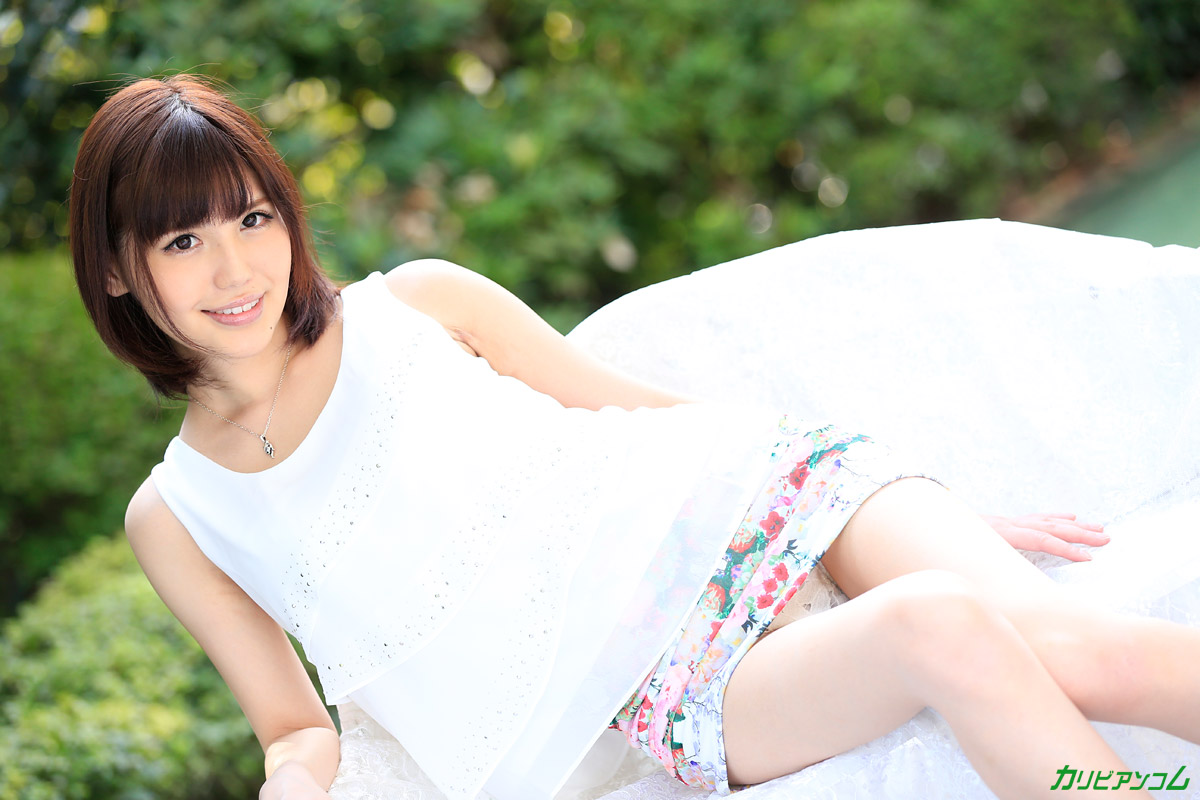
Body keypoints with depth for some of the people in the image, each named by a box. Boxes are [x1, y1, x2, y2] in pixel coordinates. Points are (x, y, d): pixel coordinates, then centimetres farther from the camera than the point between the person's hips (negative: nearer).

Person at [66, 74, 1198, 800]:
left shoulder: (416, 303, 7)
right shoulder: (173, 518, 9)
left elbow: (646, 405, 12)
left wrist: (957, 521, 9)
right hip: (661, 686, -1)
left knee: (1066, 643, -24)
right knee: (945, 627, -31)